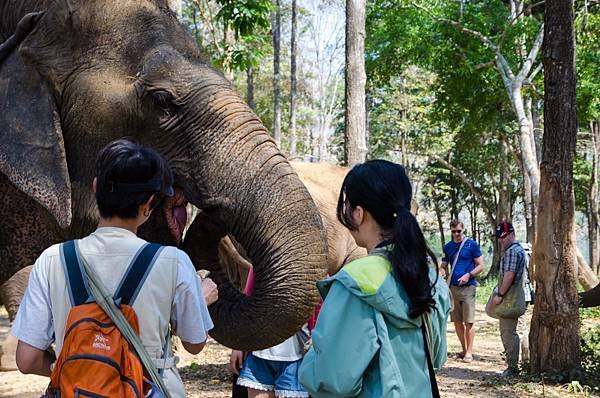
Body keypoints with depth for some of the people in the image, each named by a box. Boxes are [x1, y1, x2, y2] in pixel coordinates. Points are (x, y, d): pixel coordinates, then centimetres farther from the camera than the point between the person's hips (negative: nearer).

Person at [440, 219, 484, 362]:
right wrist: (442, 273, -5)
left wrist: (468, 275, -16)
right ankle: (464, 350, 18)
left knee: (469, 322, -6)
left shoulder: (472, 245, -1)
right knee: (457, 321, 8)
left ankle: (469, 352, -1)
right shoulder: (448, 247, 12)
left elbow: (480, 266, 0)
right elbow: (444, 266, 18)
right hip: (453, 287, 5)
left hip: (468, 287, -5)